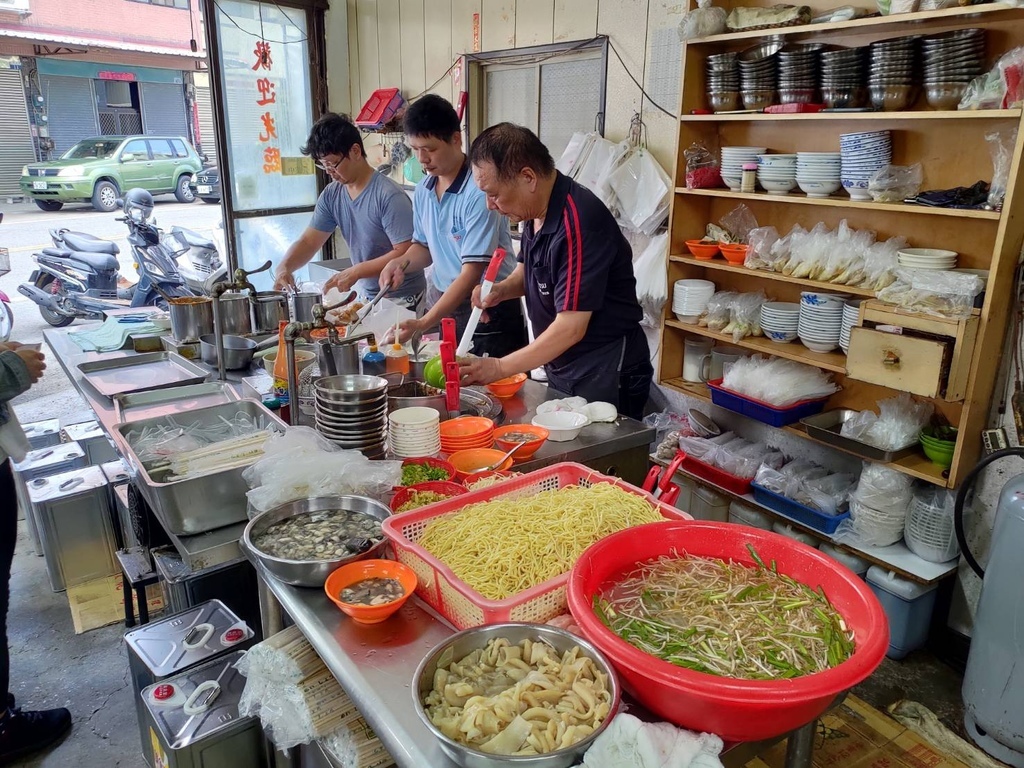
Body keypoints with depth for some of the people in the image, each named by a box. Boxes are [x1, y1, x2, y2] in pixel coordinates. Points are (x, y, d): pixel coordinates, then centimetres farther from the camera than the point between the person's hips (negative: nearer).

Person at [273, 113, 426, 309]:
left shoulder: (389, 196, -18)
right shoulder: (332, 195, 3)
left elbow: (405, 253, -21)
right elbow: (308, 241, 6)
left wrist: (355, 272, -23)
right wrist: (284, 267, -13)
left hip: (401, 300, -6)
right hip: (364, 297, 6)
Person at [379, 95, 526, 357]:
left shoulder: (479, 191, -20)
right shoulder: (423, 189, 3)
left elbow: (472, 273, -22)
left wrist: (423, 324, -27)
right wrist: (402, 264, -5)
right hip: (442, 301, 7)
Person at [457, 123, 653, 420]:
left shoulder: (579, 223, -26)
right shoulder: (535, 210, 1)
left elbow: (571, 328, -27)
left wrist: (499, 367, -21)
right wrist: (501, 290, -3)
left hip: (606, 377, -8)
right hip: (560, 370, 9)